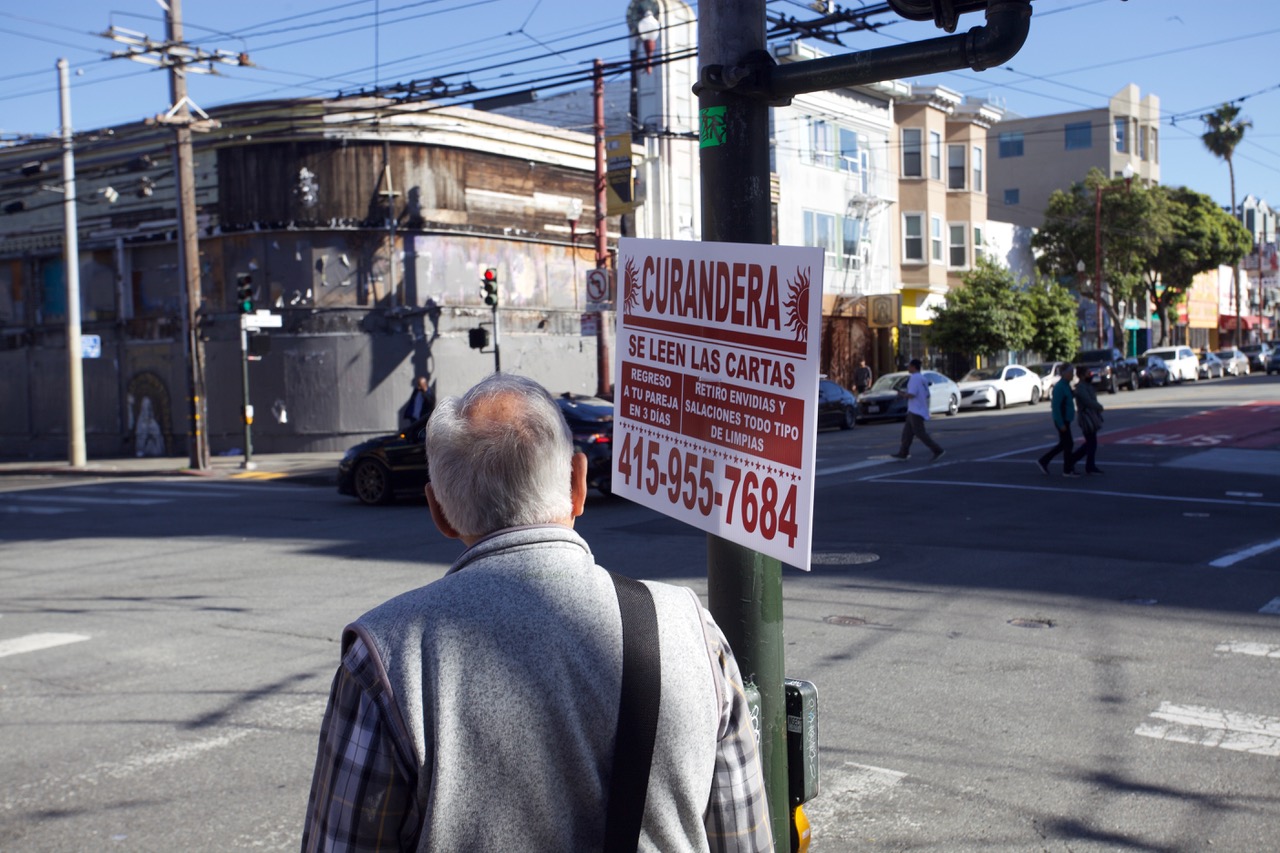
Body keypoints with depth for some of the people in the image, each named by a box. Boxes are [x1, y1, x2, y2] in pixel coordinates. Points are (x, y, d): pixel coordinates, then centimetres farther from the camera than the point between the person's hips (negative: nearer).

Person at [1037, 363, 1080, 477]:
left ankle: (1043, 461, 19)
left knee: (1063, 444, 14)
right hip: (1062, 420, -10)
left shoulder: (1066, 386, 12)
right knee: (1068, 444, -1)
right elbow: (1056, 406, -21)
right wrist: (1061, 424, -22)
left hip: (1065, 419, 10)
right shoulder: (1059, 387, -18)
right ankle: (1068, 470, 9)